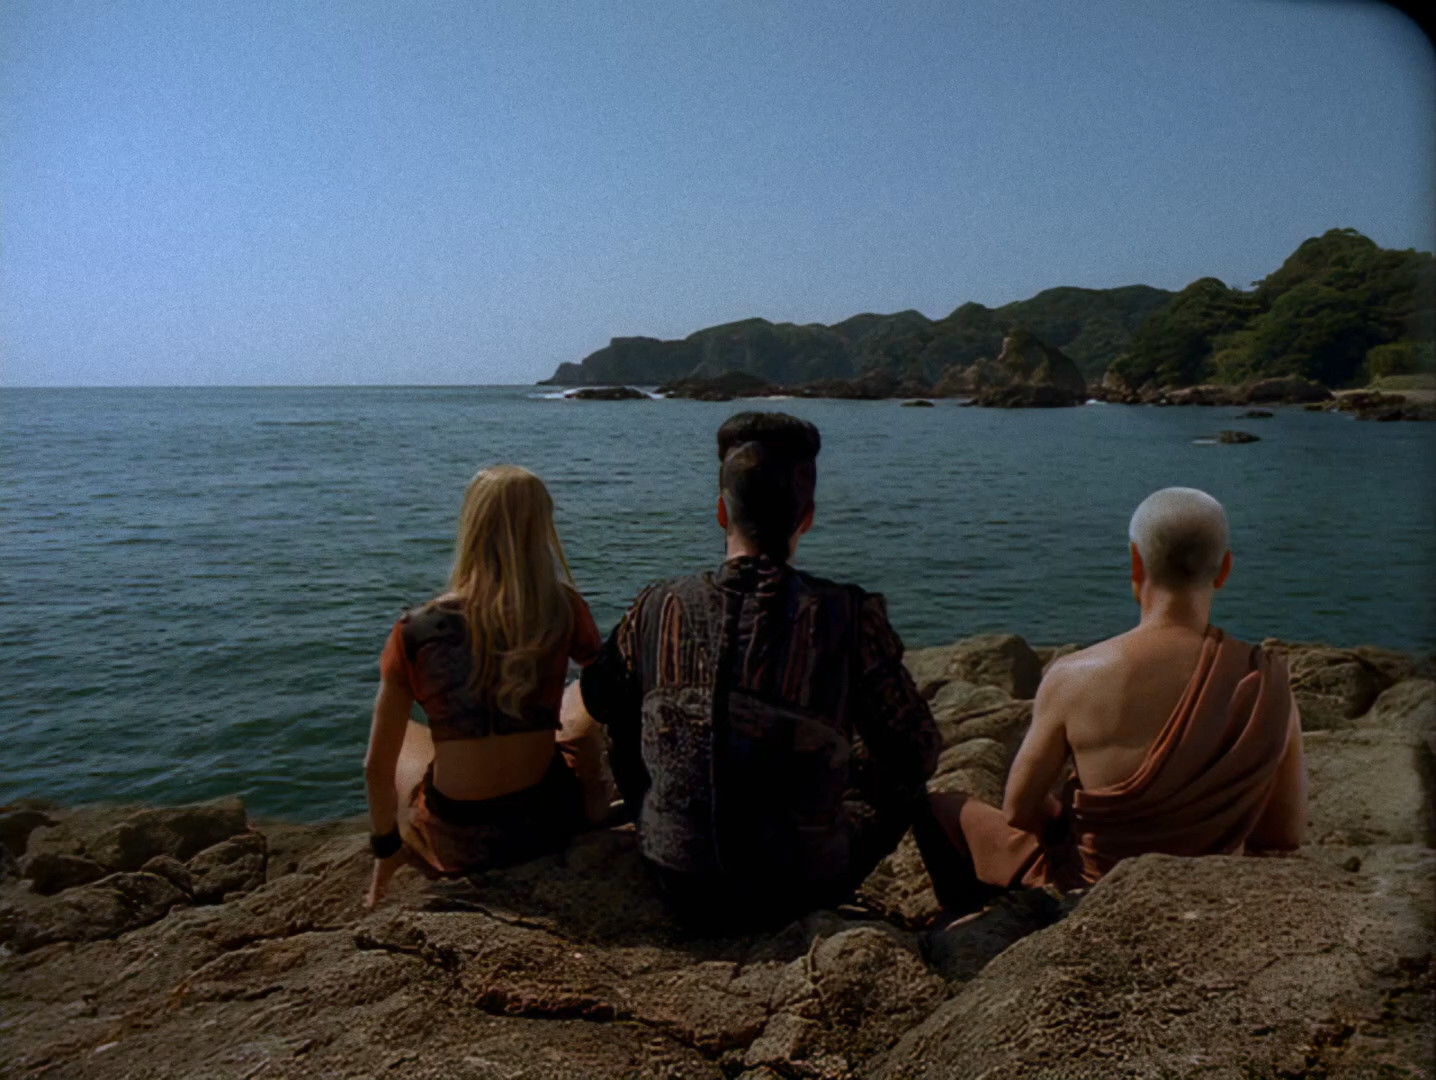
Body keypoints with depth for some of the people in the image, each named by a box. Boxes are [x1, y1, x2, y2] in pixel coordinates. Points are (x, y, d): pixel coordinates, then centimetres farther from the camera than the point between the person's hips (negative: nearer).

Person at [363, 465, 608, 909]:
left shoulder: (415, 632, -14)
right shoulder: (562, 610, -12)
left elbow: (378, 765, -6)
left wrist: (386, 848, 10)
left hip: (459, 844, -1)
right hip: (548, 823, 1)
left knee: (403, 737, 29)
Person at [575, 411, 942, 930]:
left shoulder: (657, 610, -10)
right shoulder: (850, 617, -18)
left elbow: (587, 705, 9)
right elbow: (918, 757, -7)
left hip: (681, 889, 2)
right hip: (804, 889, -1)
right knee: (905, 783, 23)